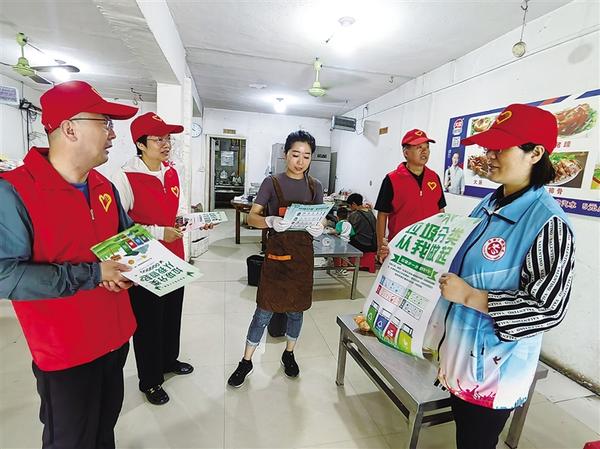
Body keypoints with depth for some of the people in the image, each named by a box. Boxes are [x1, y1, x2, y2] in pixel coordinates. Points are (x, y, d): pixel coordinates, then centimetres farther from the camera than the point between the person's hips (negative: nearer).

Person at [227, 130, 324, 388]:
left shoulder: (315, 186, 4)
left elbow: (320, 219, 7)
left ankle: (289, 354, 39)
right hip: (276, 253, -3)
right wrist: (270, 221, -31)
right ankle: (246, 361, 25)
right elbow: (252, 217, -10)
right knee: (265, 310, 3)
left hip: (303, 254, 3)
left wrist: (319, 229, -17)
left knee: (296, 308, 15)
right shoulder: (272, 183, -5)